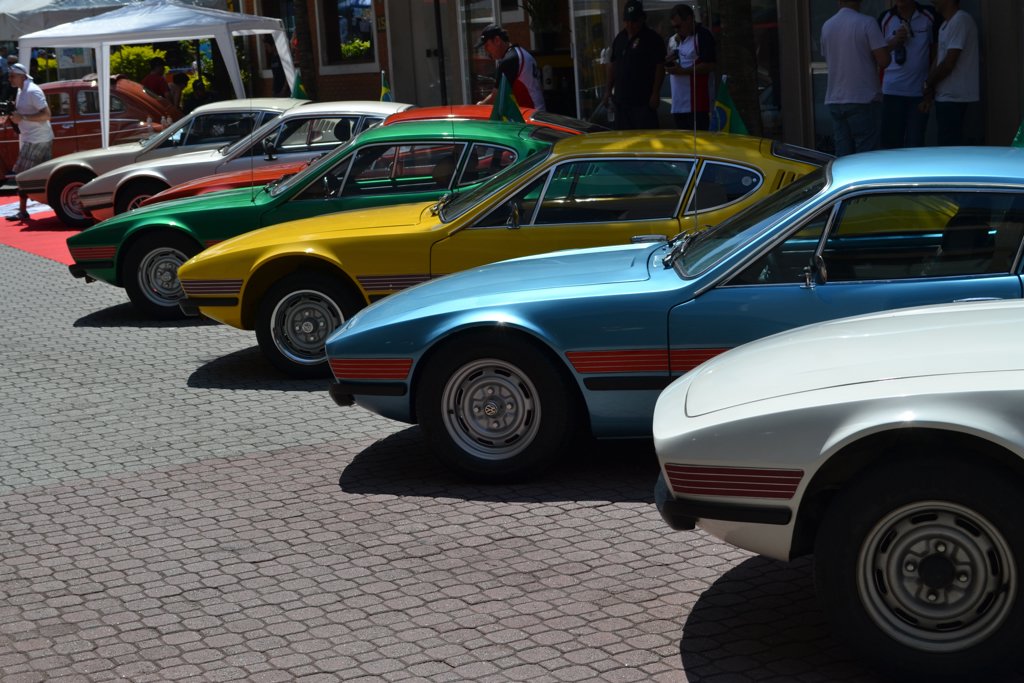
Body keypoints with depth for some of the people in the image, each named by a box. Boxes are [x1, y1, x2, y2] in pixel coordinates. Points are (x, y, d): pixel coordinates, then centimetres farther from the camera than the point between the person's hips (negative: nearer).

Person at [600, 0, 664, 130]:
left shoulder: (652, 39, -6)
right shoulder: (620, 38, 15)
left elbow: (660, 67, -10)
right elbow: (613, 65, 20)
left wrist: (655, 93, -16)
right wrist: (608, 90, 15)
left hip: (643, 100, -7)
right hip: (621, 98, 7)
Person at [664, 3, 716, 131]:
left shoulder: (702, 36, -7)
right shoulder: (673, 40, 17)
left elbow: (709, 65, -16)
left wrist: (683, 71, -18)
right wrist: (668, 62, 2)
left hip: (696, 103, -8)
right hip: (678, 104, 8)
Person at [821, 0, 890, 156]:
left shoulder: (826, 26, 8)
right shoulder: (866, 23, -10)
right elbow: (884, 60, -15)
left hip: (834, 100, 6)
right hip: (862, 99, -6)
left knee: (842, 154, 7)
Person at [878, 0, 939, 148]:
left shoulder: (930, 16, 3)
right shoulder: (885, 18, 4)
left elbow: (935, 48, 10)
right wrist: (894, 42, -9)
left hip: (919, 91, 0)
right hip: (892, 90, 0)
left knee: (915, 144, -1)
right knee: (891, 142, -2)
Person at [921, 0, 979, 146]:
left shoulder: (961, 20, -13)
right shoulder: (945, 25, 17)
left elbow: (949, 63, -17)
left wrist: (928, 84, -4)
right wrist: (929, 94, 6)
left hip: (953, 97, -9)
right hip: (945, 96, 9)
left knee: (949, 145, -10)